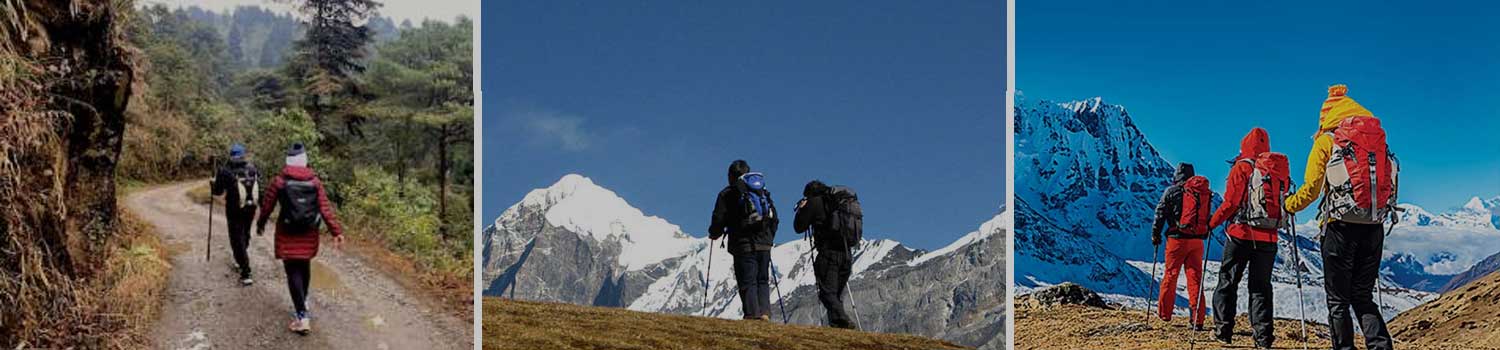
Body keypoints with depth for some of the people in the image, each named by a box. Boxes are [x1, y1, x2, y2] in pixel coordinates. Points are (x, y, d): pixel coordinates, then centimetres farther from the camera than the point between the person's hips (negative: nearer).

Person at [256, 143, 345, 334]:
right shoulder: (315, 181, -3)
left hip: (288, 234, -3)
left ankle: (302, 317, -12)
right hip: (309, 234, 3)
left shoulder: (278, 181, -8)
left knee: (293, 272, -3)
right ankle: (301, 305, 39)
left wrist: (260, 224, 19)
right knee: (305, 267, 21)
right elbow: (325, 208, -8)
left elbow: (267, 205, 1)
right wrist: (336, 231, -7)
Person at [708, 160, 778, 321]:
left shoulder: (727, 194, 1)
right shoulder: (763, 192, 17)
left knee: (747, 282, -3)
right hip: (765, 245, 5)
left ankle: (753, 315, -11)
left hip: (744, 245, -4)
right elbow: (775, 219, 19)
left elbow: (719, 219, -2)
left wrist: (713, 234, 18)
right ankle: (764, 312, -1)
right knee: (762, 281, 12)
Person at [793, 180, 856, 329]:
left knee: (827, 292, -7)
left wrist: (801, 209, 23)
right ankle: (840, 321, 8)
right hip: (846, 253, 6)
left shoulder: (815, 202, 1)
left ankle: (841, 319, -25)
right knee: (837, 294, 13)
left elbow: (799, 227, 5)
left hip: (828, 253, -6)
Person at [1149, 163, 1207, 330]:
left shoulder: (1171, 191, -3)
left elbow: (1160, 214, -4)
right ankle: (1197, 319, -3)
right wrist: (1205, 234, 25)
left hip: (1177, 238, -3)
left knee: (1170, 275, 10)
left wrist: (1155, 234, 6)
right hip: (1196, 240, 3)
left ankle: (1164, 312, 19)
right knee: (1195, 278, 2)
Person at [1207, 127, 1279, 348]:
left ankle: (1223, 330, 4)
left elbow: (1231, 203, -11)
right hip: (1268, 237, 4)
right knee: (1261, 286, 8)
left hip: (1241, 233, -4)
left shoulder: (1241, 168, -5)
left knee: (1228, 281, 6)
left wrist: (1212, 222, 1)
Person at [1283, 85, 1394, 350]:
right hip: (1373, 227, 5)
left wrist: (1286, 207, 11)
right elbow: (1390, 187, 13)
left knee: (1338, 300, 4)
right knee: (1363, 297, 12)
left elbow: (1310, 189, -5)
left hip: (1341, 225, -5)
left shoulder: (1325, 142, 0)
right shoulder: (1377, 139, 13)